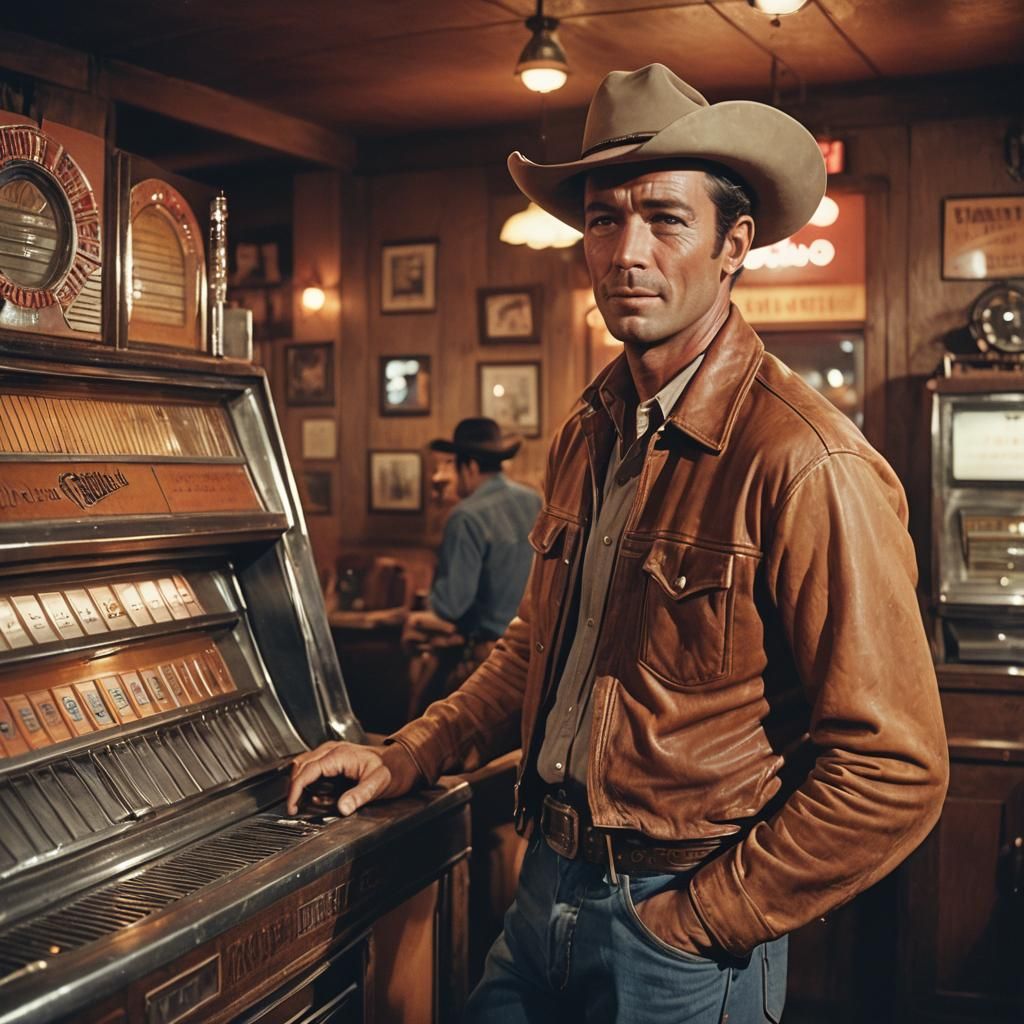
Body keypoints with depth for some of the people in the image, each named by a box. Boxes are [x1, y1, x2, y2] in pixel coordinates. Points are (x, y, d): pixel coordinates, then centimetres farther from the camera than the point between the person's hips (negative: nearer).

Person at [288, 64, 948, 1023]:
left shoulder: (807, 466, -21)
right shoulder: (586, 436, 5)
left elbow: (892, 773, -21)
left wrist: (698, 922, -14)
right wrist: (408, 756, 11)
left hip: (681, 942, -7)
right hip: (548, 887, 7)